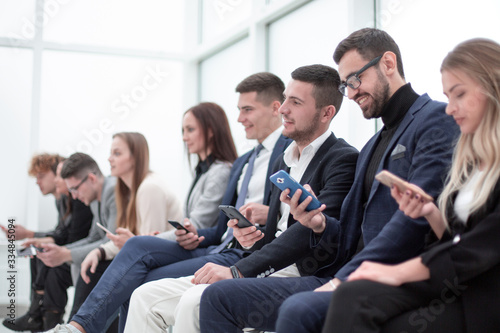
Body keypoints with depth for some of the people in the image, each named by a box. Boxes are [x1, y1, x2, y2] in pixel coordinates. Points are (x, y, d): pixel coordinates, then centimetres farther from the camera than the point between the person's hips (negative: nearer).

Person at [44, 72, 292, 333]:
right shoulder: (241, 163, 27)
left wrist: (269, 214, -25)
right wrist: (195, 235, 4)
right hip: (217, 248, 8)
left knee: (145, 284, -19)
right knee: (138, 246, -13)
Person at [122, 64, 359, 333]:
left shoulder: (343, 160, -8)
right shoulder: (284, 161, 21)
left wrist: (237, 270, -24)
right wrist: (251, 237, -1)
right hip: (267, 270, 9)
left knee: (196, 301, -30)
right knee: (146, 297, -1)